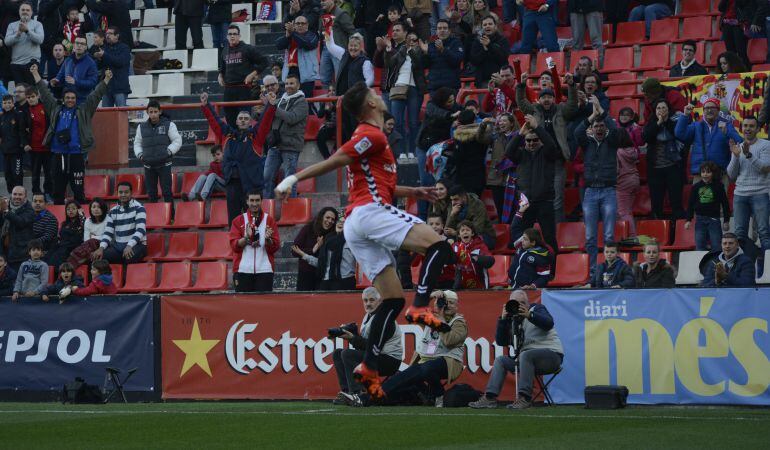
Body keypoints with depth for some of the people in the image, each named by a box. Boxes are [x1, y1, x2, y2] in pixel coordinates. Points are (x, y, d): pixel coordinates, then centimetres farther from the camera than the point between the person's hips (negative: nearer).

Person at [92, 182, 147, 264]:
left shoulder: (138, 208, -4)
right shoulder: (113, 211, 11)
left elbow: (141, 230, -16)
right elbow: (108, 232, 5)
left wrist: (129, 246, -31)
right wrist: (101, 248, -15)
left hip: (137, 245, -4)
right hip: (118, 246, 4)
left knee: (129, 257, -39)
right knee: (98, 256, -22)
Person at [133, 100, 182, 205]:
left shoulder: (168, 125, 0)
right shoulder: (142, 127, 9)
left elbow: (177, 141, 2)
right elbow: (137, 143, 19)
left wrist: (168, 151, -10)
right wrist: (140, 154, 3)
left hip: (164, 164, -3)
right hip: (148, 165, 3)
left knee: (166, 191, -7)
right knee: (151, 193, 6)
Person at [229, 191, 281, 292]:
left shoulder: (269, 220, 8)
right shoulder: (239, 221, 9)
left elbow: (275, 247, 3)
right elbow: (234, 245, 0)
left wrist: (268, 239, -18)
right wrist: (246, 237, -18)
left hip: (264, 269, 0)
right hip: (243, 270, 0)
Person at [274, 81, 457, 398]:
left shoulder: (368, 137, 27)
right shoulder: (372, 135, -3)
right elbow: (334, 161, -10)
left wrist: (412, 192, 38)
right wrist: (295, 178, -14)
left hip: (356, 227, 9)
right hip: (370, 211, -9)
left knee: (393, 300, 6)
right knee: (438, 246, -19)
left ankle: (369, 366, 0)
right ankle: (420, 308, -33)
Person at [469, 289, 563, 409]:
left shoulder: (537, 309, -1)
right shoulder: (512, 320, 16)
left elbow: (548, 323, -21)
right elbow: (501, 342, 8)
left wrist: (529, 315, -35)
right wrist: (503, 319, -4)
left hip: (551, 353, -8)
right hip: (527, 359, 8)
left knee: (525, 355, -34)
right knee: (500, 360, 3)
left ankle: (524, 398, -36)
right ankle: (490, 398, -8)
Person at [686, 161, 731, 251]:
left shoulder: (719, 186, -2)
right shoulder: (696, 187, 4)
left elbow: (725, 204, 2)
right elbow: (691, 204, 9)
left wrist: (726, 221, 1)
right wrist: (688, 220, 5)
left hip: (714, 219, -2)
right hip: (700, 219, 3)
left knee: (716, 246, -2)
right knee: (700, 246, 3)